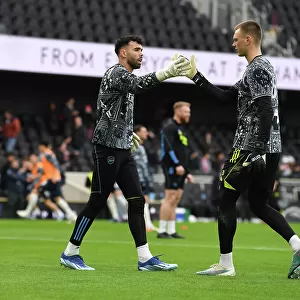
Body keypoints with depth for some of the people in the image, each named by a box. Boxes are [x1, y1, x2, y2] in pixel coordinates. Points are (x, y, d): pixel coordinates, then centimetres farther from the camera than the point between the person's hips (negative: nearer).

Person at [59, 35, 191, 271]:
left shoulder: (124, 76, 20)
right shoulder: (116, 72, -10)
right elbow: (138, 85, -34)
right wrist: (167, 72, -46)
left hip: (122, 150, 10)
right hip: (108, 148, -9)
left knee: (137, 201, 3)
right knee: (97, 202, -5)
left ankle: (145, 258, 1)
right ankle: (70, 253, 4)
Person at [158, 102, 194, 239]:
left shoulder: (181, 129, 24)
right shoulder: (169, 127, -5)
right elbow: (168, 147, -17)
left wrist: (187, 173, 23)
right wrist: (177, 164, -25)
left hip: (180, 170, 9)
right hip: (171, 167, -9)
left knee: (175, 200, 7)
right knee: (170, 198, -12)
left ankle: (171, 231, 8)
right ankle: (162, 231, -11)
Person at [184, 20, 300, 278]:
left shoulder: (257, 69, -12)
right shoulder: (261, 68, 20)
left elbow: (265, 112, -21)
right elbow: (225, 96, 23)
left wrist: (259, 150, -26)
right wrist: (196, 77, 22)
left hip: (251, 148, -10)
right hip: (271, 149, 10)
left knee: (226, 201, 1)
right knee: (259, 205, 14)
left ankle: (225, 265, 5)